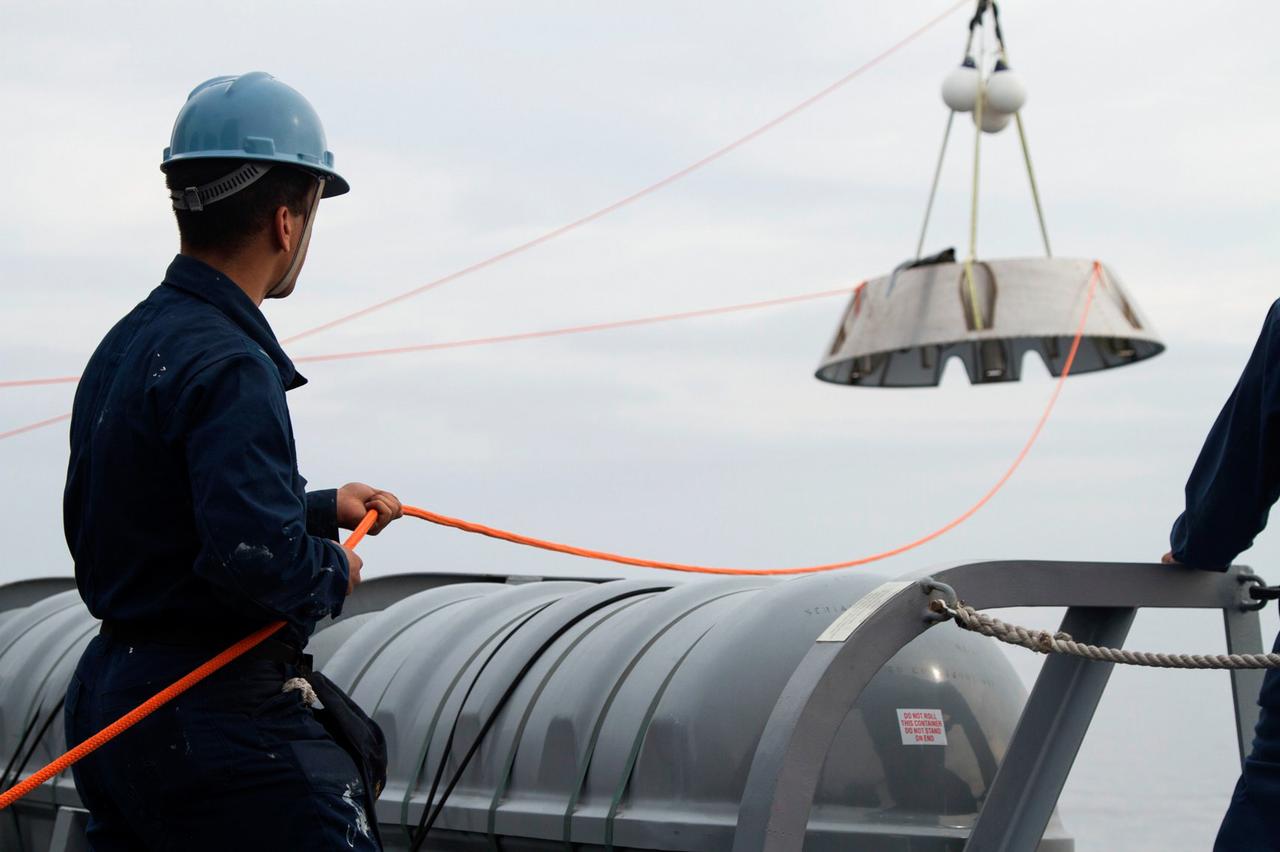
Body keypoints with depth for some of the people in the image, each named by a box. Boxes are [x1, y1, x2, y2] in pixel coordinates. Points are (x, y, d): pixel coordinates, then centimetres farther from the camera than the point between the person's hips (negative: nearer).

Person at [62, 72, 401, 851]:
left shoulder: (124, 346, 11)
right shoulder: (228, 369, -19)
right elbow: (255, 554, -29)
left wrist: (321, 508, 26)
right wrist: (333, 575, -9)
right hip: (217, 728, -9)